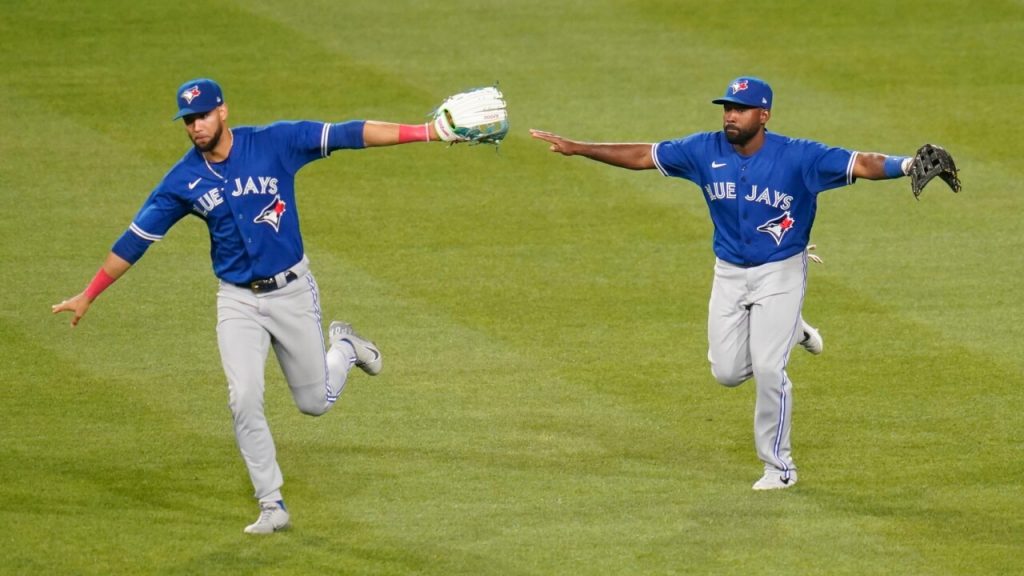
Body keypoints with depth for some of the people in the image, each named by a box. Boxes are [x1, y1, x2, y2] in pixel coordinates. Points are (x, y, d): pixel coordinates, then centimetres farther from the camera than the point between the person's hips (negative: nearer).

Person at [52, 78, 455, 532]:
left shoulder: (275, 143, -11)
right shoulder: (183, 180, -5)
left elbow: (347, 135, -17)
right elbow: (135, 239, 1)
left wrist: (423, 133, -24)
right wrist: (87, 296, 2)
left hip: (292, 291, -1)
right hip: (238, 301, 1)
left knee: (315, 403, 8)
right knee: (244, 401, -14)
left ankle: (343, 347, 43)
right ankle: (272, 506, 0)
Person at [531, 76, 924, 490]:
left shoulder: (797, 156, -20)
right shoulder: (705, 151, -7)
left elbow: (860, 164, -28)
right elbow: (643, 156, 0)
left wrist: (906, 165, -47)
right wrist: (577, 148, -2)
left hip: (780, 273, -5)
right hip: (729, 273, 5)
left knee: (767, 369, -11)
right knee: (727, 372, 7)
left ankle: (779, 467, 5)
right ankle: (790, 333, 36)